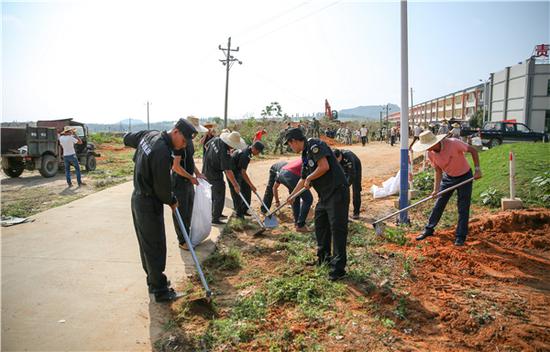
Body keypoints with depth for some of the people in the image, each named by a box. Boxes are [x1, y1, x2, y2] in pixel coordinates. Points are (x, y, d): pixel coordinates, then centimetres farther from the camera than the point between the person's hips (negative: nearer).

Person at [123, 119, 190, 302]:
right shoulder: (163, 153, -28)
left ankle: (153, 280, 35)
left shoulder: (150, 135, 1)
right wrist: (172, 201, -2)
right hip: (150, 204, -10)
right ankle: (160, 290, 12)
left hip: (138, 198, 10)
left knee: (146, 244, 19)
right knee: (155, 247, 1)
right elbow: (163, 188, -21)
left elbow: (127, 138, 21)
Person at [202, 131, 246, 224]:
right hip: (214, 175, -9)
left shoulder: (216, 139, -6)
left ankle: (216, 213, 36)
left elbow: (206, 146, 14)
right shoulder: (225, 152, -30)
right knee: (219, 196, 1)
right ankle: (215, 219, 8)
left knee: (214, 194, 22)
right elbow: (228, 171, -29)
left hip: (207, 170, 9)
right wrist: (235, 185, -24)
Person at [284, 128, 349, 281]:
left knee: (337, 228, -6)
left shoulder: (314, 145, -11)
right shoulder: (305, 155, 18)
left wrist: (309, 178, -10)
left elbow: (324, 166, -25)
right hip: (324, 195, 10)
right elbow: (302, 180, 29)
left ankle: (338, 267, 1)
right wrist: (291, 196, 37)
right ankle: (324, 256, 37)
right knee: (320, 225, 19)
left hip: (337, 192, -10)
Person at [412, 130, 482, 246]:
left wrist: (477, 169, -23)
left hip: (464, 176, -4)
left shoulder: (453, 143, -30)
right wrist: (436, 189, -13)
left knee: (463, 208, -2)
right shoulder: (430, 154, -14)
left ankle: (460, 237, 7)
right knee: (438, 205, 7)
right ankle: (429, 230, 20)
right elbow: (438, 171, -5)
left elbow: (473, 150, -17)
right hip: (448, 177, 4)